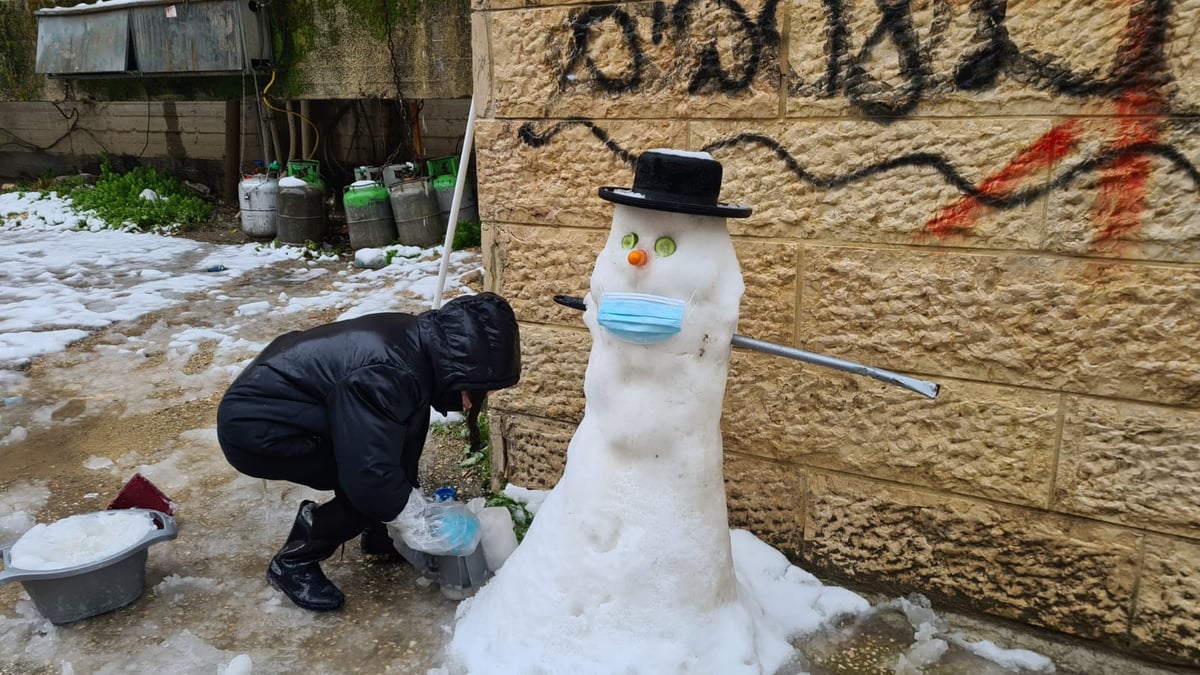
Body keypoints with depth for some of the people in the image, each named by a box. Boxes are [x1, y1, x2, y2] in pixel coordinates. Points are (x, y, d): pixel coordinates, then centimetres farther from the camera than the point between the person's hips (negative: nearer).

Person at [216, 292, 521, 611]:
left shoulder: (418, 346, -6)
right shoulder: (385, 376, -34)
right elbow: (371, 476, -32)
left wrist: (414, 502, 8)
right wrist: (420, 523, -17)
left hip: (281, 401, 9)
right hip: (252, 426, -9)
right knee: (367, 488, -16)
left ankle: (378, 534, 18)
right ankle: (293, 563, 2)